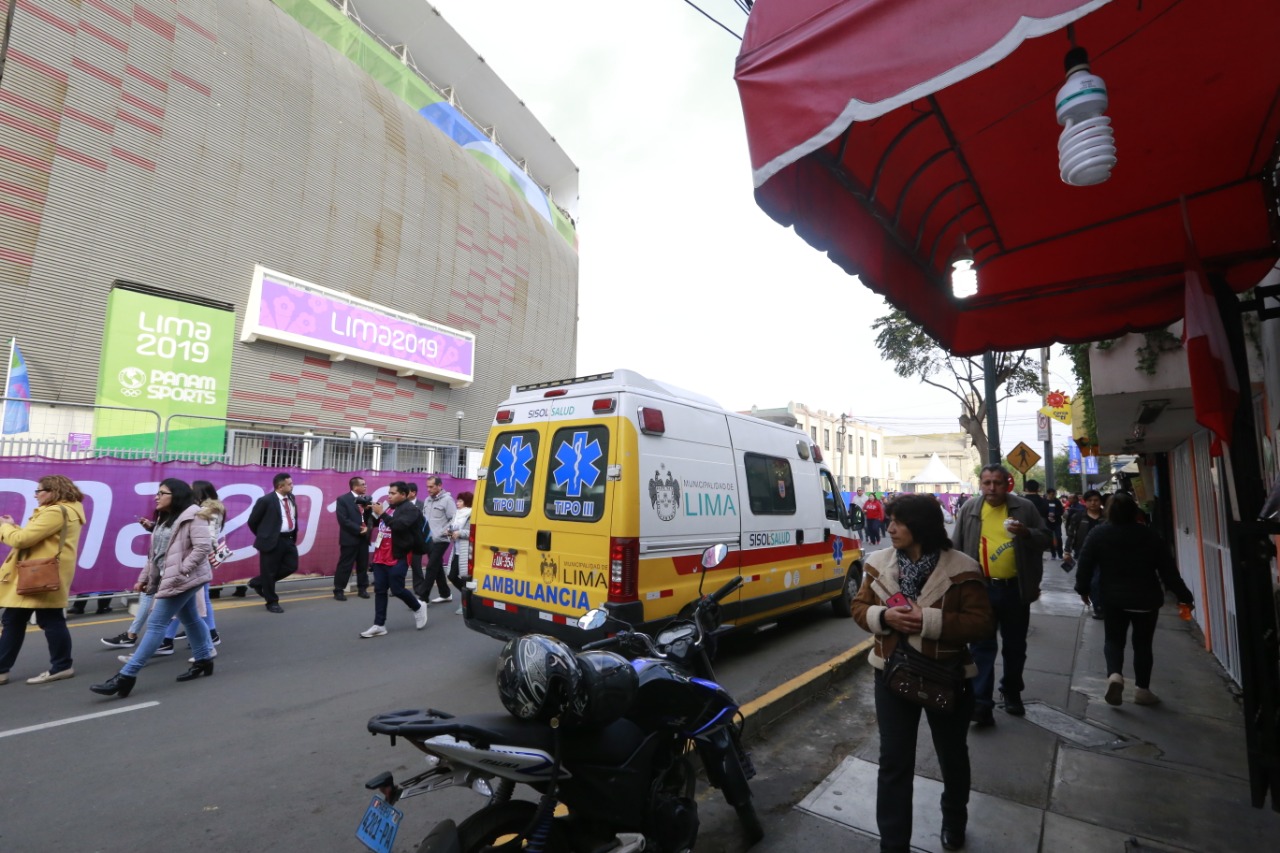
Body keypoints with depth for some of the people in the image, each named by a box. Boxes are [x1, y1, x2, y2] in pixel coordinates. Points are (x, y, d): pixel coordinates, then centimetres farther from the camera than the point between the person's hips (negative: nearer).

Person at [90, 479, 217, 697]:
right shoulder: (164, 519, 15)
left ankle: (126, 675, -4)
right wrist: (144, 576, 13)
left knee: (155, 624, -8)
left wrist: (181, 571, -23)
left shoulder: (193, 516, -16)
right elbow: (155, 552, 18)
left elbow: (203, 547, -24)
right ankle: (204, 660, 27)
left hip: (182, 580, -10)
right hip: (168, 578, 10)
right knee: (191, 619, 17)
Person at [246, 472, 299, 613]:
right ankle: (272, 602, 18)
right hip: (272, 541, -7)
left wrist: (293, 536, 14)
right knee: (269, 572, 4)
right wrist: (263, 536, 4)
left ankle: (258, 582, 28)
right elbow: (252, 521, -5)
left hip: (288, 539, 7)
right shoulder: (266, 500, -13)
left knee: (291, 566, 9)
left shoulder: (291, 498, 7)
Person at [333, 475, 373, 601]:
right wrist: (359, 529, -16)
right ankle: (338, 590, 10)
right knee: (345, 565, 0)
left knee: (363, 565, 11)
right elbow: (343, 520, -13)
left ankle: (362, 588, 21)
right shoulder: (343, 499, -6)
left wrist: (367, 528, -8)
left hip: (364, 538, 5)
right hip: (350, 538, -5)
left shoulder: (367, 499, 10)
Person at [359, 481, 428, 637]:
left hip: (398, 557, -8)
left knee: (397, 589, -4)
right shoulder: (388, 507, 15)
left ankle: (418, 607, 21)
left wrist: (381, 513, -21)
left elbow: (399, 525, -25)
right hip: (381, 556, 8)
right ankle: (379, 625, 13)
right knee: (379, 590, 7)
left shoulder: (410, 509, -10)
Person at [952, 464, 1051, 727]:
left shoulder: (1025, 508, -1)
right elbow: (958, 548, 6)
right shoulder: (969, 510, 1)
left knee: (1015, 646, 16)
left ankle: (1012, 693, 35)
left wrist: (1026, 533, -18)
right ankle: (981, 702, 1)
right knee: (982, 646, -1)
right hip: (980, 588, -1)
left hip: (1016, 589, 1)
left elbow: (1045, 540, 4)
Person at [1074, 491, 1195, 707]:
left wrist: (1083, 589, 8)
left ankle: (1114, 675, -13)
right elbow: (1168, 569, -1)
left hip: (1113, 598, -1)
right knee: (1143, 643, 13)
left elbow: (1085, 564, -5)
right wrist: (1184, 596, 8)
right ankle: (1142, 689, 17)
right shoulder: (1150, 535, -2)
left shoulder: (1098, 534, -6)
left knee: (1113, 640, 10)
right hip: (1146, 599, 1)